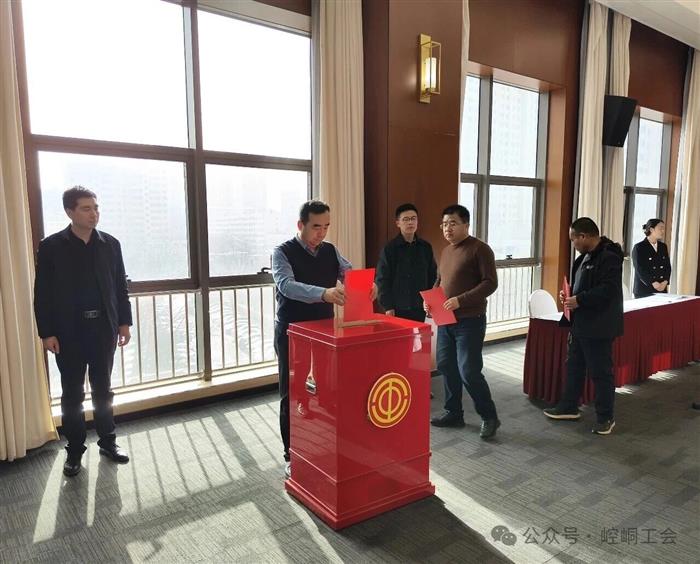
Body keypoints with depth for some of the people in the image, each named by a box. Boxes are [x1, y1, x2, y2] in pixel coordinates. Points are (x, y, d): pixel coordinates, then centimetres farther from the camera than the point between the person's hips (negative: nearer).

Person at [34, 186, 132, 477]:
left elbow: (120, 286, 7)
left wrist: (124, 322, 5)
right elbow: (42, 293, -5)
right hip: (68, 331, -2)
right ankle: (74, 450, 22)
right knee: (72, 394, 8)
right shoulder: (51, 246, -5)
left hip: (104, 327, 2)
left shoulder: (110, 244, 3)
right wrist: (46, 332, -8)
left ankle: (108, 441, 26)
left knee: (103, 389, 13)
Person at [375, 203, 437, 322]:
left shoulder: (426, 247, 7)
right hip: (398, 309, -3)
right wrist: (387, 307, -9)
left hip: (420, 308, 3)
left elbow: (432, 276, 13)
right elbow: (382, 280, -4)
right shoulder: (389, 248, -3)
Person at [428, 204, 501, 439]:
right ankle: (453, 413, 27)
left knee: (469, 372, -8)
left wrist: (461, 300, -25)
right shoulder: (446, 251, 14)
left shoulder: (479, 249, -10)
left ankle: (489, 417, 12)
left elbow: (490, 283, -16)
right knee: (446, 366, 12)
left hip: (469, 322, -8)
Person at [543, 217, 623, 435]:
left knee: (600, 372, 2)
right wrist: (569, 294, 4)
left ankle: (606, 417, 17)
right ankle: (569, 407, 31)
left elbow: (608, 289, -26)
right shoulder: (586, 256, 12)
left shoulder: (609, 257, -18)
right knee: (574, 366, 18)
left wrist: (579, 300, -24)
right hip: (580, 324, 10)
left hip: (598, 327, -10)